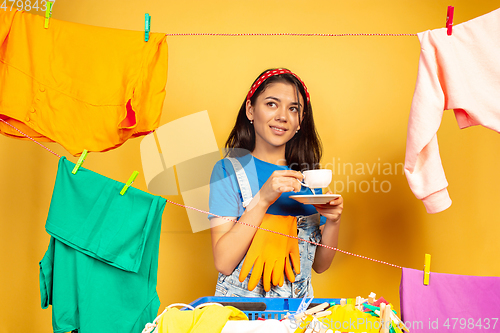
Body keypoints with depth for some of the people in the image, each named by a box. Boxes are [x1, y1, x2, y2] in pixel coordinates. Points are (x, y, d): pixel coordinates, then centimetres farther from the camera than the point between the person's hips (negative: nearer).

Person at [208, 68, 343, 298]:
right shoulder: (229, 170, -5)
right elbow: (223, 263, -13)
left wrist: (333, 222, -9)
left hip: (298, 308, 2)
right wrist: (262, 199, -21)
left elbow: (320, 265, 9)